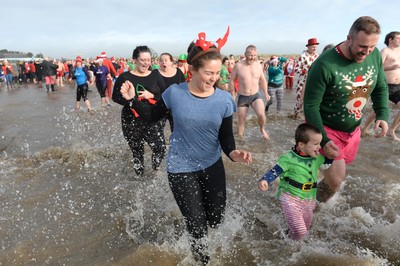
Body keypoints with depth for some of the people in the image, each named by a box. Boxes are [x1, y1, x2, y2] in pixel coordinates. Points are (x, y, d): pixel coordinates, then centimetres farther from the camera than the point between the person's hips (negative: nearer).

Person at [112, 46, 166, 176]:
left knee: (160, 148, -9)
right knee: (137, 151, 11)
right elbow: (115, 97, 2)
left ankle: (155, 170, 21)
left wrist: (152, 95, -16)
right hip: (132, 121, -1)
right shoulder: (125, 77, -2)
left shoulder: (155, 75, 3)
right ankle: (139, 175, 34)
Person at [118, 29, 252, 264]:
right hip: (181, 167, -2)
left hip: (213, 165, 3)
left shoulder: (225, 100, -13)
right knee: (197, 225, 7)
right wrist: (133, 99, -8)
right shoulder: (174, 93, -14)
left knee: (216, 219, 17)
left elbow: (226, 137, -8)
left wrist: (233, 153, -29)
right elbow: (154, 116, 4)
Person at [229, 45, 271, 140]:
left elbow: (263, 80, 13)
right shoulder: (238, 65, -11)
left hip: (255, 95, 1)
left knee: (261, 115, -21)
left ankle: (262, 129, 11)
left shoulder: (258, 65, -1)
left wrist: (266, 93, 5)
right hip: (242, 97, -1)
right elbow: (232, 80, -2)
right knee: (241, 121, 7)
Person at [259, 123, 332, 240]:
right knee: (300, 231, -16)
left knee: (306, 227, 22)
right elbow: (275, 171, -18)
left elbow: (326, 163, 24)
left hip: (308, 200, 7)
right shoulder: (289, 158, -17)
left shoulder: (316, 158, 3)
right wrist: (264, 180, -35)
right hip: (290, 198, -6)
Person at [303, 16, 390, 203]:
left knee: (338, 169, 20)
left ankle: (318, 202, 45)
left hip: (353, 130, 7)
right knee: (336, 180, -11)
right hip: (326, 129, -6)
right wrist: (323, 140, -26)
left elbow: (381, 87, 8)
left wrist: (383, 115, -8)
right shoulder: (325, 65, -28)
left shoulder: (375, 55, -7)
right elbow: (311, 106, -23)